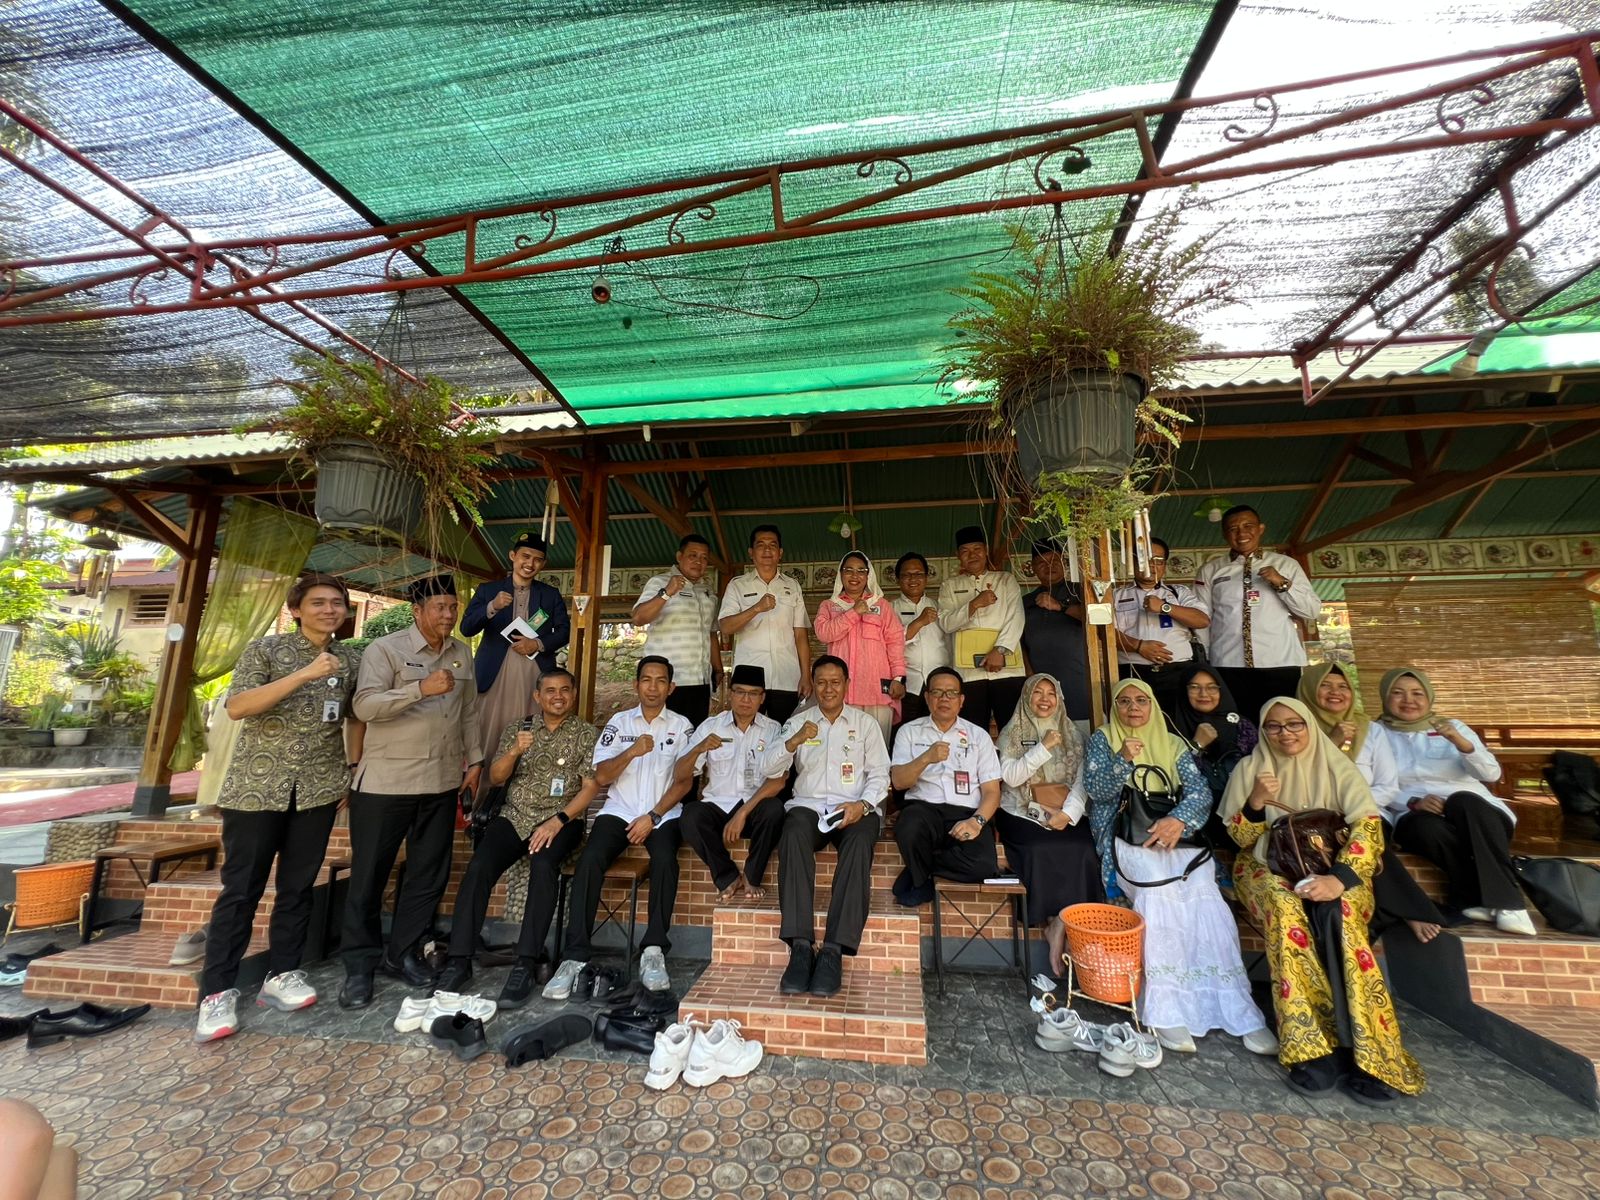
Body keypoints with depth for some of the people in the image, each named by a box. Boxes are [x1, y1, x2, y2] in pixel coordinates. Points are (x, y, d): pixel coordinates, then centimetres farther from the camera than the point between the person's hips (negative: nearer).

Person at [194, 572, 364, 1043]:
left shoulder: (352, 660, 6)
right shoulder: (266, 648, -4)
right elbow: (236, 707, -17)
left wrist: (354, 772, 11)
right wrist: (304, 675, -27)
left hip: (318, 789, 3)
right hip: (256, 786, -3)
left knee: (298, 886, 10)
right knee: (241, 889, 3)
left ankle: (282, 975, 23)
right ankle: (218, 991, 16)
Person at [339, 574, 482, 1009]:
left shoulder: (462, 652, 8)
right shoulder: (385, 648, -8)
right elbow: (364, 706, -19)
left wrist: (474, 759, 12)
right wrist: (421, 688, -30)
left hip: (442, 782, 5)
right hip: (385, 781, -4)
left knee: (429, 874, 11)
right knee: (369, 874, 7)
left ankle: (401, 953, 27)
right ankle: (359, 965, 23)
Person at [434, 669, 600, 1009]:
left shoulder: (587, 734, 3)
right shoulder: (517, 728, 12)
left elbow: (590, 787, -4)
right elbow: (495, 778, 6)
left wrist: (558, 821, -18)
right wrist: (514, 751, -14)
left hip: (560, 820, -3)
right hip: (514, 816, 3)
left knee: (543, 866, -32)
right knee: (478, 867, -23)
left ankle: (527, 964, -25)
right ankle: (459, 960, -13)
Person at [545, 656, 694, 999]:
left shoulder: (682, 726, 7)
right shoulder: (619, 722, 12)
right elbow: (601, 777, 2)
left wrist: (652, 817, -10)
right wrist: (631, 752, -16)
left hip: (663, 814, -1)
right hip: (619, 811, 2)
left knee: (664, 859, -31)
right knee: (590, 860, -25)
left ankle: (653, 952, -22)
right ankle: (574, 958, -19)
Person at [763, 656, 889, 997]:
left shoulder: (865, 723, 14)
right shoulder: (798, 721, 16)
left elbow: (880, 773, 7)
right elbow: (771, 767, 5)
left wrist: (863, 804, -13)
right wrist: (794, 741, -14)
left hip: (855, 808, 0)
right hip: (808, 804, 1)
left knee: (859, 844, -34)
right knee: (793, 837, -33)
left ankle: (833, 951, -33)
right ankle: (800, 947, -32)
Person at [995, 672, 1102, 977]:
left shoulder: (1072, 734, 14)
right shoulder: (1011, 733, 6)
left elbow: (1082, 780, 4)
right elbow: (1010, 776, -5)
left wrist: (1068, 813, -12)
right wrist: (1043, 748, -12)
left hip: (1065, 814, 2)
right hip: (1022, 814, -2)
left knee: (1082, 851, -27)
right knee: (1042, 850, -30)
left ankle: (1061, 923, -13)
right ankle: (1055, 923, -10)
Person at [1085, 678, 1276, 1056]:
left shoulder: (1172, 744, 16)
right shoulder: (1102, 739, 9)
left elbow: (1200, 791, 3)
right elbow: (1095, 790, -2)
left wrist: (1178, 819, -17)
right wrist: (1123, 762, -19)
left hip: (1175, 835, 3)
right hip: (1125, 836, -3)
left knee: (1205, 895, -25)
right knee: (1158, 888, -31)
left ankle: (1236, 1008, -17)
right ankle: (1164, 1009, -24)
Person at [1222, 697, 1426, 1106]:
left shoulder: (1336, 767, 4)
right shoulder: (1249, 768, 6)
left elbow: (1369, 826, -9)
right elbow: (1240, 839, 2)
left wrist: (1340, 878, -26)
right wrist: (1255, 802, -19)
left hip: (1332, 868, 0)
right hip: (1269, 868, 0)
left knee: (1337, 913, -34)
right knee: (1286, 908, -34)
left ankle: (1372, 1052, -28)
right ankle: (1313, 1046, -31)